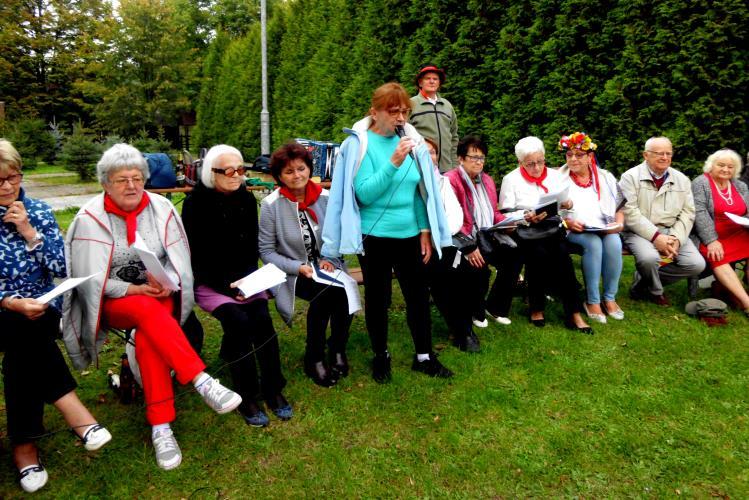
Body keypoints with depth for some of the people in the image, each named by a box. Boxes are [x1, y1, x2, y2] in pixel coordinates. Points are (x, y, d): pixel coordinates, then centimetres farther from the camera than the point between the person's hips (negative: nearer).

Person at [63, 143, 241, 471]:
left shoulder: (161, 208, -1)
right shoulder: (90, 219, -5)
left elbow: (179, 262, 0)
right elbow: (91, 280, -8)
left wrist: (165, 284, -21)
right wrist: (135, 290, -20)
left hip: (158, 295, 1)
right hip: (113, 301, -1)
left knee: (147, 336, -32)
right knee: (148, 310, -36)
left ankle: (160, 425, -29)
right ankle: (202, 381, -42)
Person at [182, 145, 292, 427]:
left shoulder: (246, 199, 6)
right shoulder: (196, 202, -7)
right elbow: (195, 255, -9)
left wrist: (247, 279, -5)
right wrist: (226, 285, -18)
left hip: (244, 279, 3)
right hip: (209, 283, -3)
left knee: (262, 318, -23)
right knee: (238, 321, -27)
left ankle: (273, 390, -11)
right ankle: (247, 397, -15)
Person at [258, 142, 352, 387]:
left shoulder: (326, 198, -1)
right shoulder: (271, 205, -8)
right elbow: (266, 251, -6)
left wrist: (330, 260, -11)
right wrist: (299, 267, -19)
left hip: (325, 268, 3)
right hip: (291, 273, -3)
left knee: (343, 291, -30)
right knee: (326, 292, -32)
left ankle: (337, 349, -3)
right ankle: (314, 357, -9)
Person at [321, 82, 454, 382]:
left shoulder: (411, 141, 4)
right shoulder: (360, 143, -8)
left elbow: (420, 192, 9)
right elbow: (364, 194, -17)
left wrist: (426, 231, 6)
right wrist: (393, 163, -25)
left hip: (410, 236, 4)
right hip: (375, 237, -4)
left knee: (418, 295, 11)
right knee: (377, 298, 10)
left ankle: (424, 356, 28)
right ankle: (381, 356, 30)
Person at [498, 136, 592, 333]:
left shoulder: (555, 175, 17)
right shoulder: (511, 179, 6)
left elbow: (568, 204, 16)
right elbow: (505, 213, -2)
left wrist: (568, 204, -9)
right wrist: (526, 217, -19)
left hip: (552, 227, 3)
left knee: (562, 253, -29)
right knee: (539, 254, -32)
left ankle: (573, 313, -25)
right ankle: (536, 308, -13)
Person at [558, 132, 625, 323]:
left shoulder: (606, 178, 14)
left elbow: (619, 207, 15)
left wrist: (619, 223, -5)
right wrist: (569, 222, -17)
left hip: (606, 230, 3)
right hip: (574, 231, -3)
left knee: (614, 243, -30)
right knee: (594, 243, -33)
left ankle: (610, 298, -15)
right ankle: (592, 301, -23)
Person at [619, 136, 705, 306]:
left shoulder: (682, 180, 13)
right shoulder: (630, 177, -2)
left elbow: (688, 213, 8)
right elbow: (630, 212, -12)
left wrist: (676, 238, -10)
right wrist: (655, 236, -20)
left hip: (672, 232, 5)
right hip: (640, 232, -5)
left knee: (697, 264, -15)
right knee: (649, 258, -35)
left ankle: (642, 283, 3)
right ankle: (655, 292, 0)